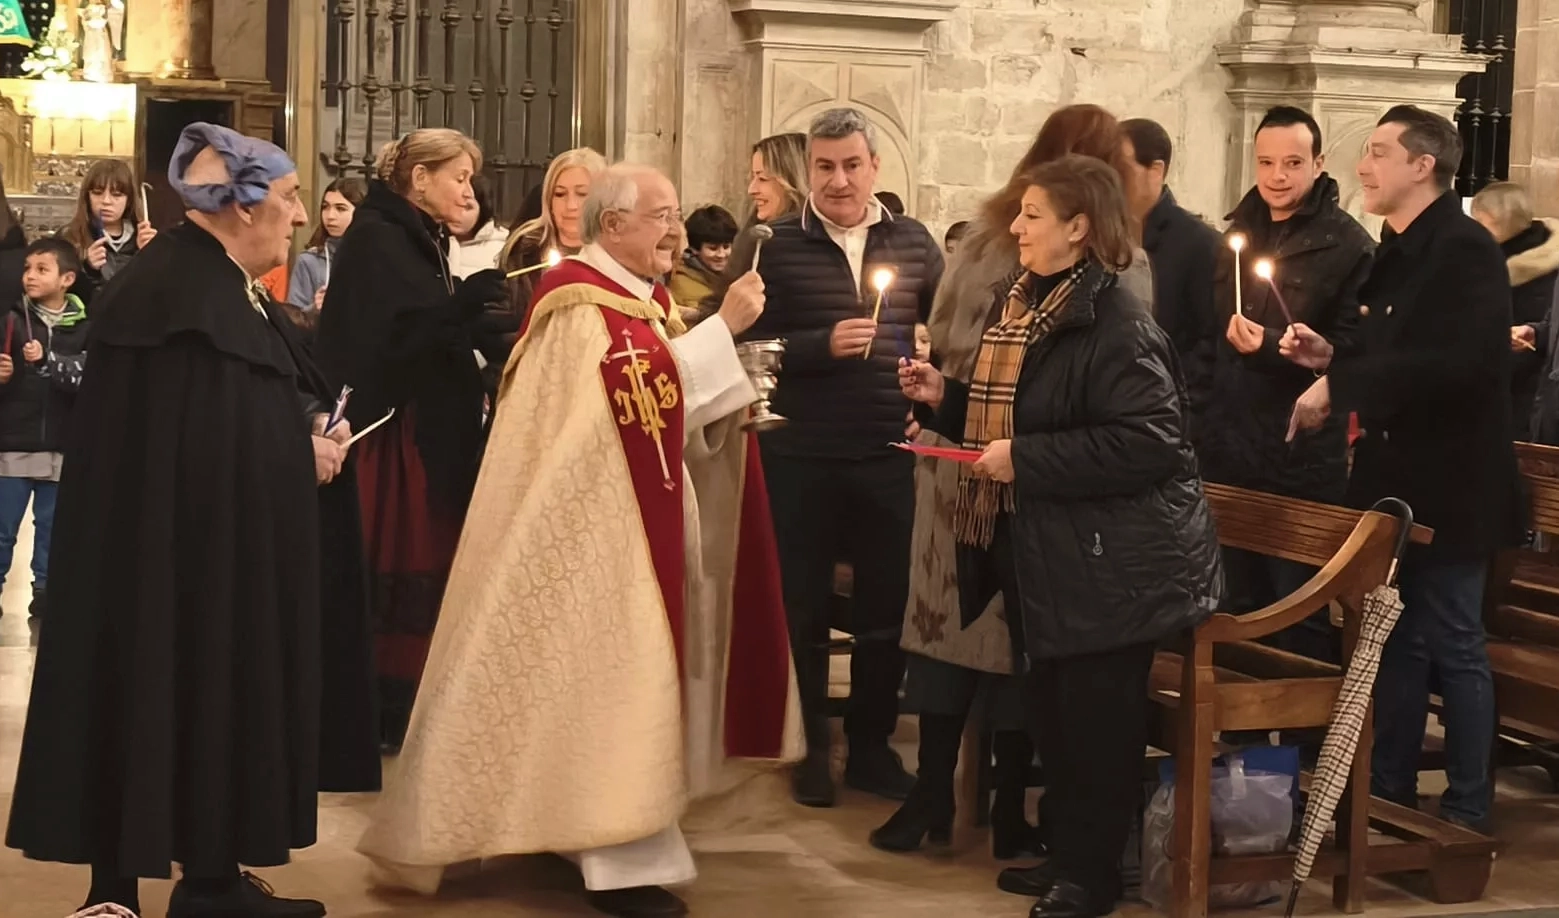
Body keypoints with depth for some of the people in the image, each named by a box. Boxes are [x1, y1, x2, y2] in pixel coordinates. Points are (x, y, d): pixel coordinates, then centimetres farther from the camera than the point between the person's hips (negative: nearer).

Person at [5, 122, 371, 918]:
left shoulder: (223, 285, 14)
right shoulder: (181, 291, -18)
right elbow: (201, 437, -24)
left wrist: (307, 435, 2)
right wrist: (302, 454, -16)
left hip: (220, 547, 10)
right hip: (174, 547, -10)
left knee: (214, 697, 12)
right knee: (165, 698, -2)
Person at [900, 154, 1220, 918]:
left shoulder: (1117, 325, -19)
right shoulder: (1029, 309, 11)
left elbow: (1150, 444, -28)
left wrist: (1026, 460, -25)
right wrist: (945, 398, 5)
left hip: (1109, 563, -9)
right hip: (1044, 553, 9)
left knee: (1096, 718, 2)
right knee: (1054, 710, 16)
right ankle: (1067, 853, 30)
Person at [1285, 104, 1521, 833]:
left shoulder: (1466, 249, -16)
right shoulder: (1397, 253, 12)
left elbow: (1452, 364, -29)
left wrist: (1338, 387, -25)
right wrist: (1331, 356, 1)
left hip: (1448, 485, -9)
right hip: (1395, 481, 9)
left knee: (1454, 648, 1)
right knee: (1396, 643, 15)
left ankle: (1466, 815, 12)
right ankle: (1387, 794, 26)